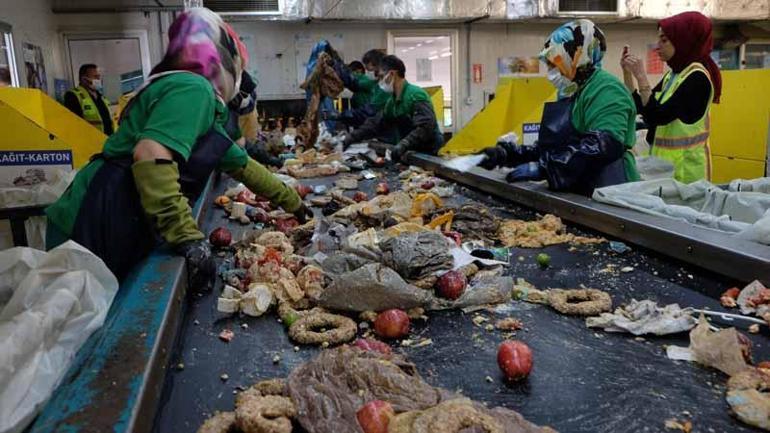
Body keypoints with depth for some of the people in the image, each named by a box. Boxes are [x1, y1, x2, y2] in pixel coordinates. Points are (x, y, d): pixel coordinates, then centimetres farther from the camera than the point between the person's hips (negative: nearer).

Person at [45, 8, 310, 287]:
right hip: (94, 230, -9)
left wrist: (291, 201, 35)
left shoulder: (206, 107, 19)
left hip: (121, 232, 10)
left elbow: (242, 165, 29)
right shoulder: (194, 88, -12)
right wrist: (188, 237, -29)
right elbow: (151, 156, -28)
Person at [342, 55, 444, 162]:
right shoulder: (392, 101, 11)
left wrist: (404, 145, -41)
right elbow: (374, 124, 12)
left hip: (429, 154, -8)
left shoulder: (416, 95, -18)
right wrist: (349, 138, 3)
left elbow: (425, 127, -29)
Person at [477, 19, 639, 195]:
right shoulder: (571, 93, 19)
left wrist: (544, 168, -24)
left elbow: (604, 147, -24)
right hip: (576, 193, 8)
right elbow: (554, 145, 22)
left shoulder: (605, 89, -11)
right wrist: (507, 154, 10)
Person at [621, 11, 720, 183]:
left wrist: (641, 76, -20)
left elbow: (658, 117, -22)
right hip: (666, 159, 8)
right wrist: (627, 72, 4)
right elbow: (640, 106, 12)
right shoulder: (673, 74, 10)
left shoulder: (697, 77, -15)